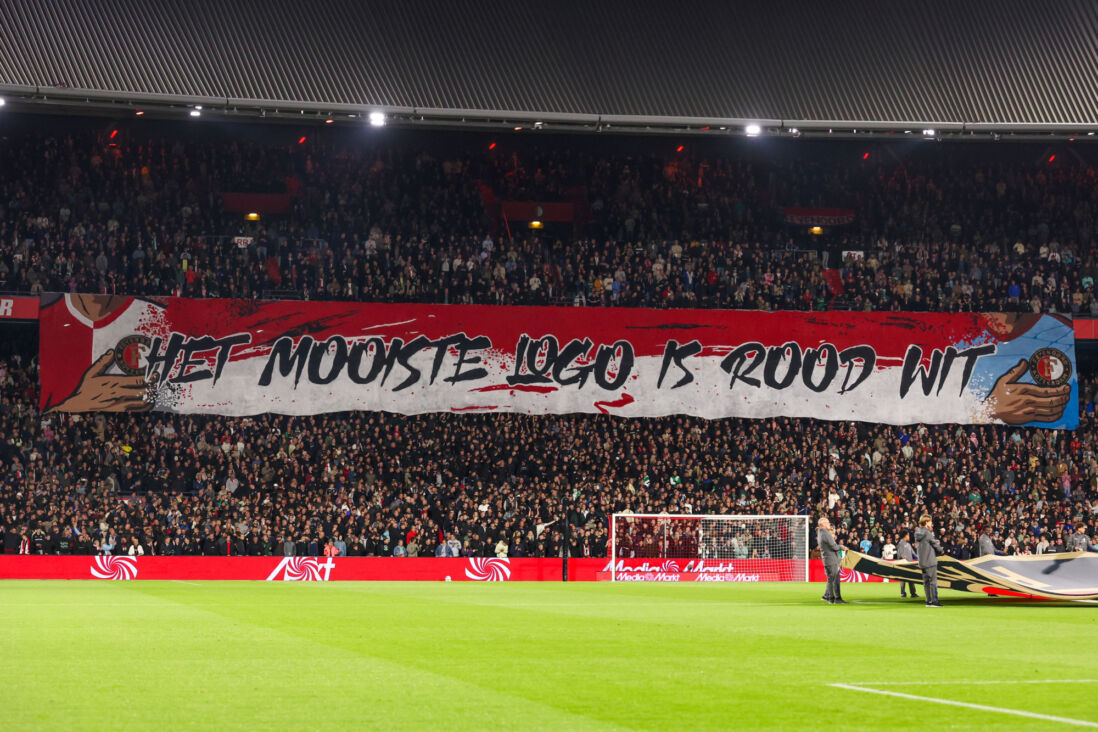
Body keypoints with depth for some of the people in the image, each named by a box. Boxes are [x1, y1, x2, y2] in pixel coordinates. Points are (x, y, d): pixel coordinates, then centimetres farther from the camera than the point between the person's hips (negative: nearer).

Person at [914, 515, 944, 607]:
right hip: (930, 561, -8)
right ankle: (934, 601, -6)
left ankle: (929, 601, 11)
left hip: (922, 561, 8)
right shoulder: (928, 533, -14)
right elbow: (937, 547, -8)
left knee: (926, 582, 10)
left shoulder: (918, 533, 9)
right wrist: (940, 550, 13)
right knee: (933, 581, -4)